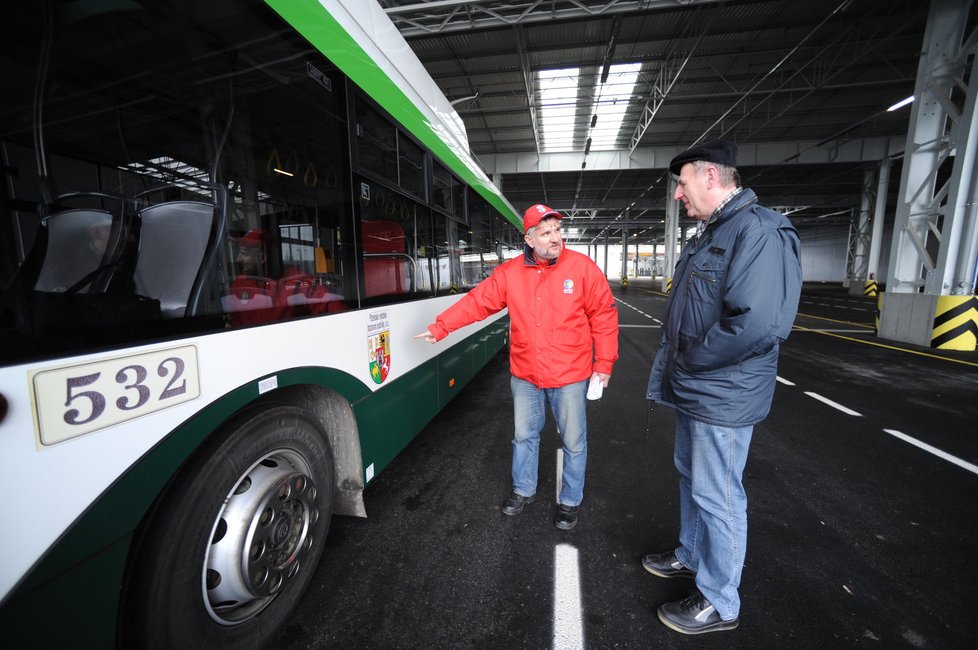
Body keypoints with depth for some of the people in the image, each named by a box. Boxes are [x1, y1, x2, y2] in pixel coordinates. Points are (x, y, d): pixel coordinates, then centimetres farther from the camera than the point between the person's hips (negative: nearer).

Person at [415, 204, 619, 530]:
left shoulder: (582, 266, -10)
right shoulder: (510, 272, -3)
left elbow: (604, 316, -6)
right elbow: (476, 301, -1)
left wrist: (604, 363, -6)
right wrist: (440, 326, -5)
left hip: (570, 377, -2)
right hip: (524, 377, 3)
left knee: (574, 442, 13)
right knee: (524, 436, 19)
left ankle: (570, 501, 37)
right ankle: (523, 490, 44)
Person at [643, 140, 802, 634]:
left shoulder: (758, 231, -19)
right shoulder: (709, 233, 12)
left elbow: (756, 324, -31)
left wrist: (689, 361, -18)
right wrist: (678, 367, 8)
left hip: (722, 399, -9)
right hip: (694, 392, 10)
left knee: (717, 497, 6)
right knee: (691, 477, 23)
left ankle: (719, 603, 28)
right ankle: (691, 557, 45)